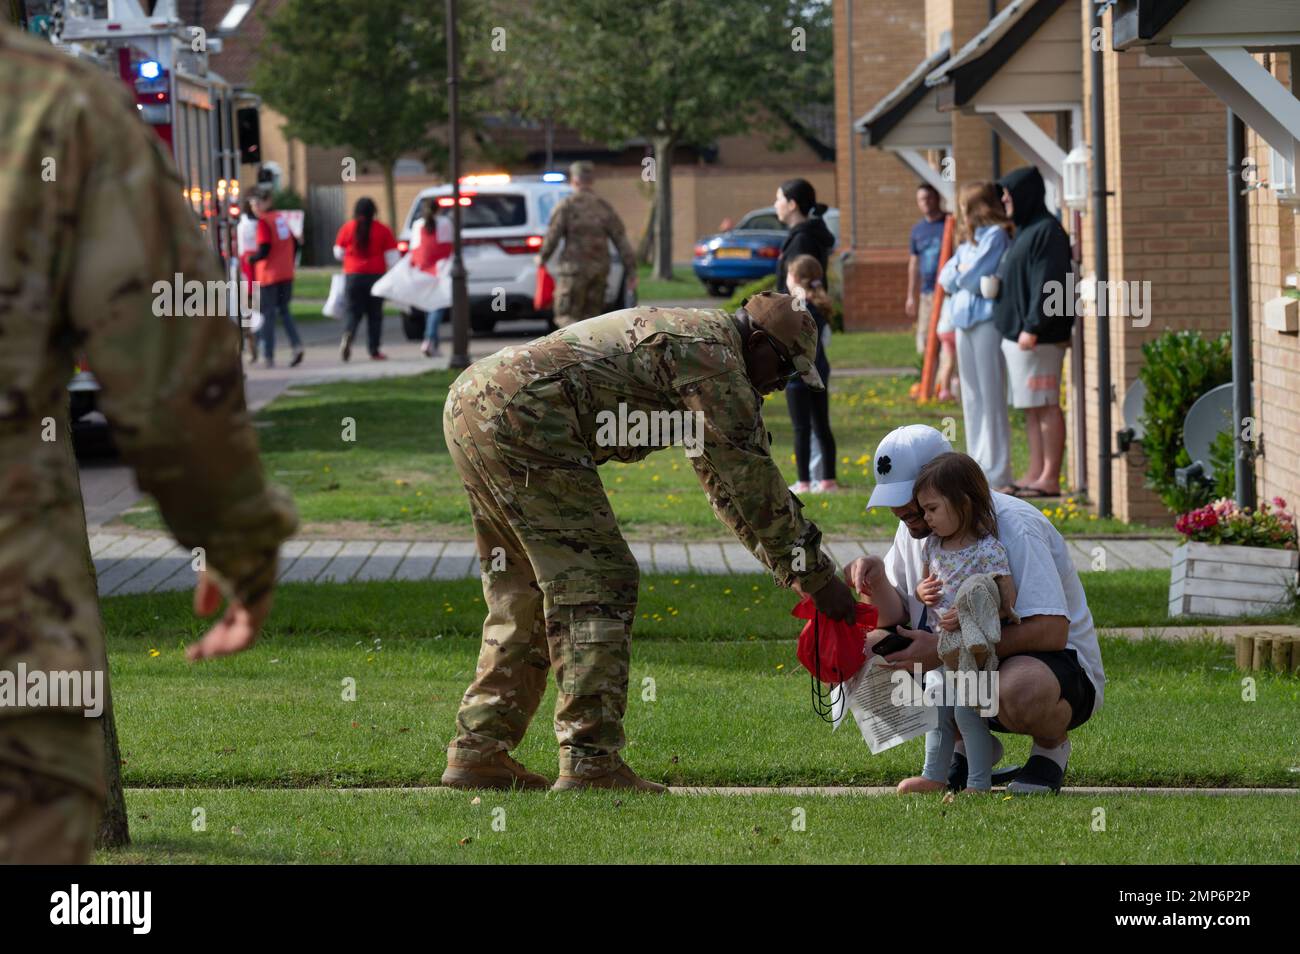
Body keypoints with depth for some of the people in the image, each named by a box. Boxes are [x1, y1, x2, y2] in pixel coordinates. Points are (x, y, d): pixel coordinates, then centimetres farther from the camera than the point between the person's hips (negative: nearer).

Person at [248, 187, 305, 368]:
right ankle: (297, 345, -4)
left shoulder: (264, 221, -13)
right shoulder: (281, 218, 9)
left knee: (268, 314, 1)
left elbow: (264, 250, -19)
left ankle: (269, 356, 3)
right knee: (284, 310, 16)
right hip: (286, 274, 7)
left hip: (269, 276, -7)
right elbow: (294, 243, 13)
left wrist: (251, 259, -2)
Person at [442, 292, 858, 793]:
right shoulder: (714, 356, -5)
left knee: (524, 589, 18)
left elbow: (724, 480, 34)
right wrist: (819, 578, 1)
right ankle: (590, 762, -10)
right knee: (596, 582, -6)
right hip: (518, 417, -11)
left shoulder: (686, 334, 27)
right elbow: (753, 481, -6)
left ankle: (479, 751, 17)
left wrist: (796, 566, 32)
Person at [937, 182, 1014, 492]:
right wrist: (964, 277, -4)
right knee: (972, 398, 11)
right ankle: (979, 470, 17)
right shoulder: (968, 240, 18)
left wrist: (960, 276, 3)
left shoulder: (996, 235, -8)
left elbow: (973, 276, -15)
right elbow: (946, 277, 12)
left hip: (987, 322, -9)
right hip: (964, 321, 9)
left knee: (991, 398, -7)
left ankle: (998, 475, -6)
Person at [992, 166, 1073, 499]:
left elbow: (1047, 284, -21)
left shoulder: (1046, 231, -14)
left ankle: (1050, 478, -5)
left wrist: (1032, 327, -23)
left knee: (1045, 406, -7)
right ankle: (1036, 473, 15)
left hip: (1039, 337, -10)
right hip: (1016, 333, 10)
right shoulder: (1026, 230, 17)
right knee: (1031, 408, 12)